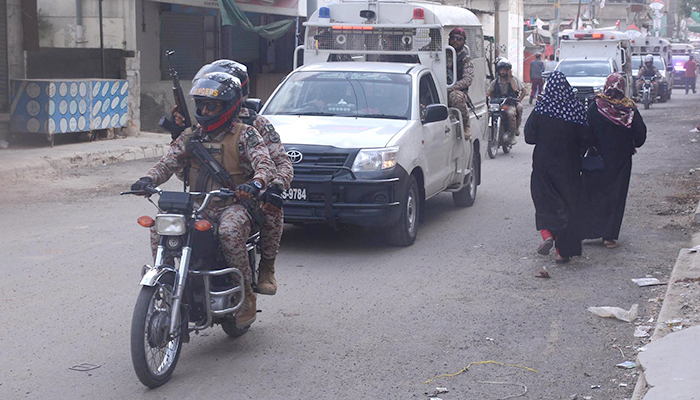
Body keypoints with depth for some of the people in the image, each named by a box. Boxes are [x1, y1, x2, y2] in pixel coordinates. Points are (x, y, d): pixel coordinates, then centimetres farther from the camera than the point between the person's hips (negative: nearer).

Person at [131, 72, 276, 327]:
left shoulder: (244, 135, -2)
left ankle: (246, 297, -23)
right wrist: (148, 180, -19)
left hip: (233, 205, -5)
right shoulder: (192, 137, 13)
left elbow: (265, 165, -16)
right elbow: (169, 162, 4)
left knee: (230, 232, -37)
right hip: (197, 206, 5)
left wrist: (255, 184, -40)